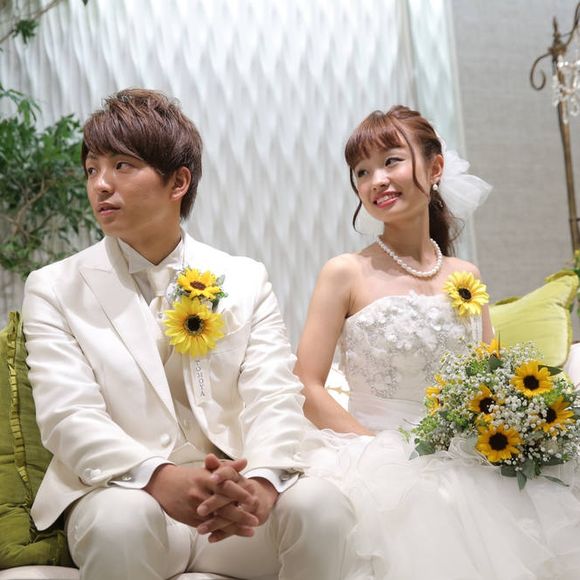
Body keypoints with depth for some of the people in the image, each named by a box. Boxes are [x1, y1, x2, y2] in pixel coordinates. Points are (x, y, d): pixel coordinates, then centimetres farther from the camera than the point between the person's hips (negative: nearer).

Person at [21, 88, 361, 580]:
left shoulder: (246, 281, 11)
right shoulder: (54, 290, 5)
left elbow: (274, 396, -1)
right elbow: (69, 416, -8)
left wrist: (262, 481, -25)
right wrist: (162, 479, -29)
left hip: (233, 497, 2)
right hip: (125, 493, -1)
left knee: (320, 504, -27)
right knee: (123, 519, -35)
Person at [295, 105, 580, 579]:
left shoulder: (466, 277, 9)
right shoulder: (347, 274, -3)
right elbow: (307, 390, -7)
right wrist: (387, 452, -15)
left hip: (464, 463, 4)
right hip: (376, 458, -4)